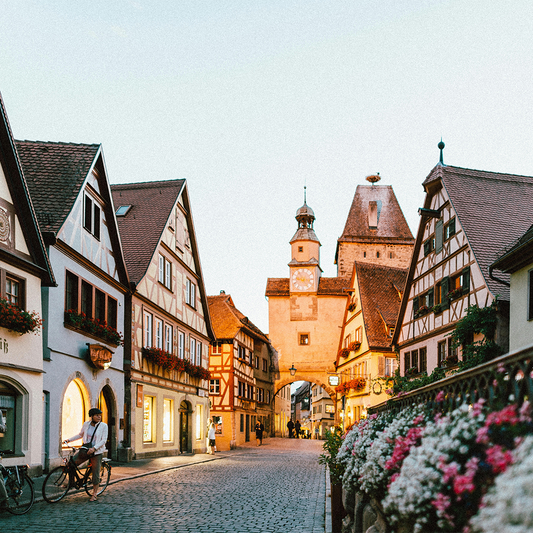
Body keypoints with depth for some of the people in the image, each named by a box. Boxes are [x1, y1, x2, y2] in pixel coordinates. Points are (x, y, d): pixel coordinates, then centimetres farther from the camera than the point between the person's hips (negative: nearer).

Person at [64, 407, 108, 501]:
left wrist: (94, 448, -24)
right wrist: (69, 439, 9)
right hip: (85, 450, 3)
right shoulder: (86, 424, 3)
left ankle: (94, 494, 11)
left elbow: (103, 440, -11)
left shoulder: (103, 426, -6)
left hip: (96, 452, -3)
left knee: (96, 473, -3)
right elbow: (80, 435, 18)